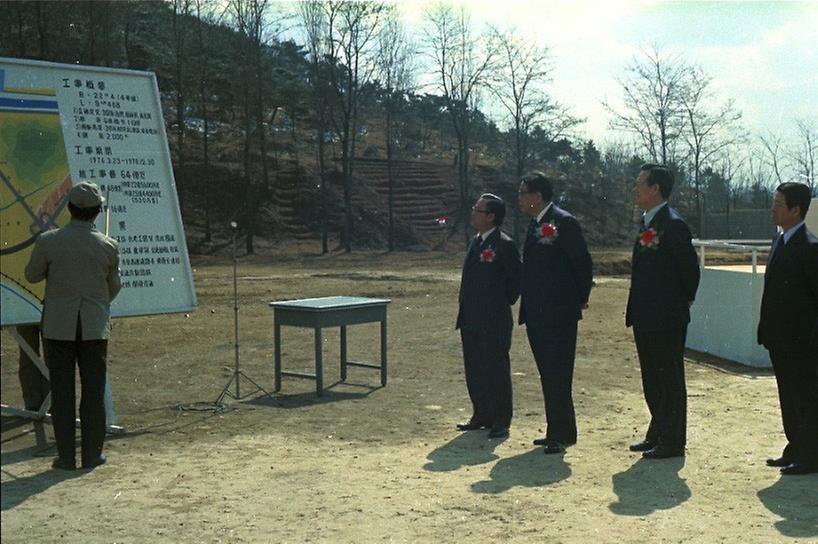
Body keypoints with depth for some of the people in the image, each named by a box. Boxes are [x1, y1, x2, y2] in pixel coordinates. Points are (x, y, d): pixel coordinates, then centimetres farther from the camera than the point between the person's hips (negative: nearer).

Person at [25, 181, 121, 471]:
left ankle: (66, 455, 9)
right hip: (95, 326, 1)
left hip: (58, 326, -1)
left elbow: (32, 275, 4)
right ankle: (92, 454, 13)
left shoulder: (48, 241, -10)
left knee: (62, 390, 6)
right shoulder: (108, 246, -5)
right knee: (94, 390, 8)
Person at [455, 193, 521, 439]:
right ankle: (482, 415, 26)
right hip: (471, 319, 8)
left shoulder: (504, 245, -12)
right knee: (474, 370, 14)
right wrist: (464, 302, 15)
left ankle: (501, 421, 9)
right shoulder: (476, 242, 13)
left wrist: (505, 302, -3)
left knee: (496, 370, 0)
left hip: (494, 320, -8)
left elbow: (517, 278, -9)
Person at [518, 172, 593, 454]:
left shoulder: (564, 222, -13)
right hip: (537, 314, 9)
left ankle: (561, 434, 1)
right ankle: (558, 432, 22)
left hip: (559, 314, -9)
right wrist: (528, 308, 17)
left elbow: (583, 262, -12)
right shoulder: (536, 224, 14)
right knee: (548, 375, 13)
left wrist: (581, 299, -3)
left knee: (557, 375, -5)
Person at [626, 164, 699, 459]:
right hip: (645, 318, 10)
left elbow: (690, 267, -14)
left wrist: (684, 300, -1)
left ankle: (672, 442, 9)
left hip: (666, 319, -9)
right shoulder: (647, 222, 13)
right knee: (652, 380, 17)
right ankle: (657, 435, 29)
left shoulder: (673, 224, -17)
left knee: (670, 381, 0)